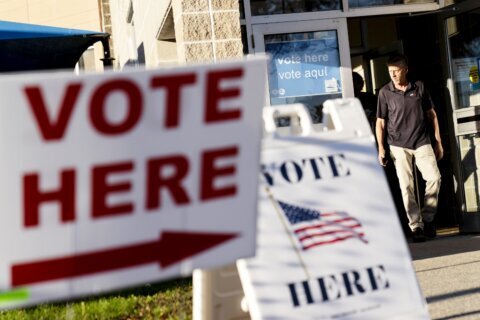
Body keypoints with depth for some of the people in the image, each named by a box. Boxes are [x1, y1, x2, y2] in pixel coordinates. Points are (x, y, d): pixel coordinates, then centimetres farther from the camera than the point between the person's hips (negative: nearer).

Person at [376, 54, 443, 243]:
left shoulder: (419, 87, 3)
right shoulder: (385, 92, 0)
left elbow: (431, 114, 10)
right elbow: (380, 122, 5)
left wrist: (438, 141, 8)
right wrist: (381, 148, -2)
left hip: (422, 142, 1)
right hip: (399, 145, -1)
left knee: (434, 177, -11)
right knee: (406, 186, -4)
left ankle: (428, 218, 7)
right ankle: (416, 226, 2)